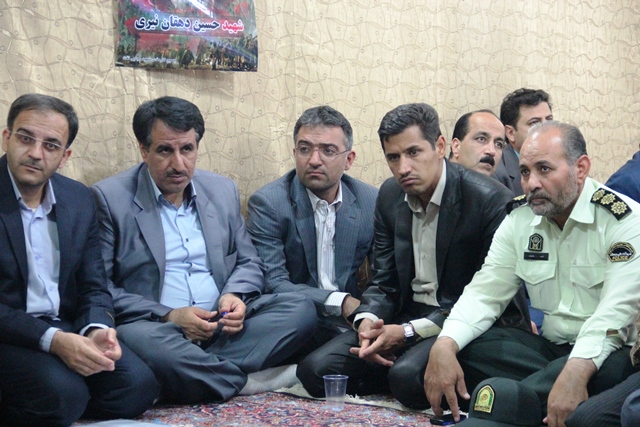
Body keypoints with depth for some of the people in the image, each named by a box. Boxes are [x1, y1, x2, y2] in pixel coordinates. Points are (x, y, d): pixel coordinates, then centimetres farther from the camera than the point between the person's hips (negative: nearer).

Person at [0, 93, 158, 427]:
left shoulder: (79, 199, 8)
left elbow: (94, 287, 9)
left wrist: (96, 330, -14)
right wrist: (52, 340, -25)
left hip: (68, 330, 6)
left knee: (138, 385, -18)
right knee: (63, 395, -32)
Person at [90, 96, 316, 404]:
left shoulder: (223, 191, 14)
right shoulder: (109, 198, -2)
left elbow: (249, 263, 19)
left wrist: (235, 296, -5)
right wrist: (168, 316, -16)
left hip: (223, 327, 5)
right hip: (155, 327, -4)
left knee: (301, 309, -17)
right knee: (139, 338, -39)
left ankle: (197, 372, -25)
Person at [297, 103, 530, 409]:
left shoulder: (491, 200, -15)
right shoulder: (390, 195, 7)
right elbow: (384, 282, 10)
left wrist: (407, 332, -19)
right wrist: (368, 320, -14)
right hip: (406, 318, 6)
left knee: (407, 375, -35)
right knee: (315, 370, -12)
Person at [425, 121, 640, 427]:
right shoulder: (519, 221, 7)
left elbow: (615, 312, -23)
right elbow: (485, 292, 3)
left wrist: (577, 370, -41)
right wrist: (444, 346, -17)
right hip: (550, 347, 5)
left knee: (610, 368, -40)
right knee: (461, 346, -14)